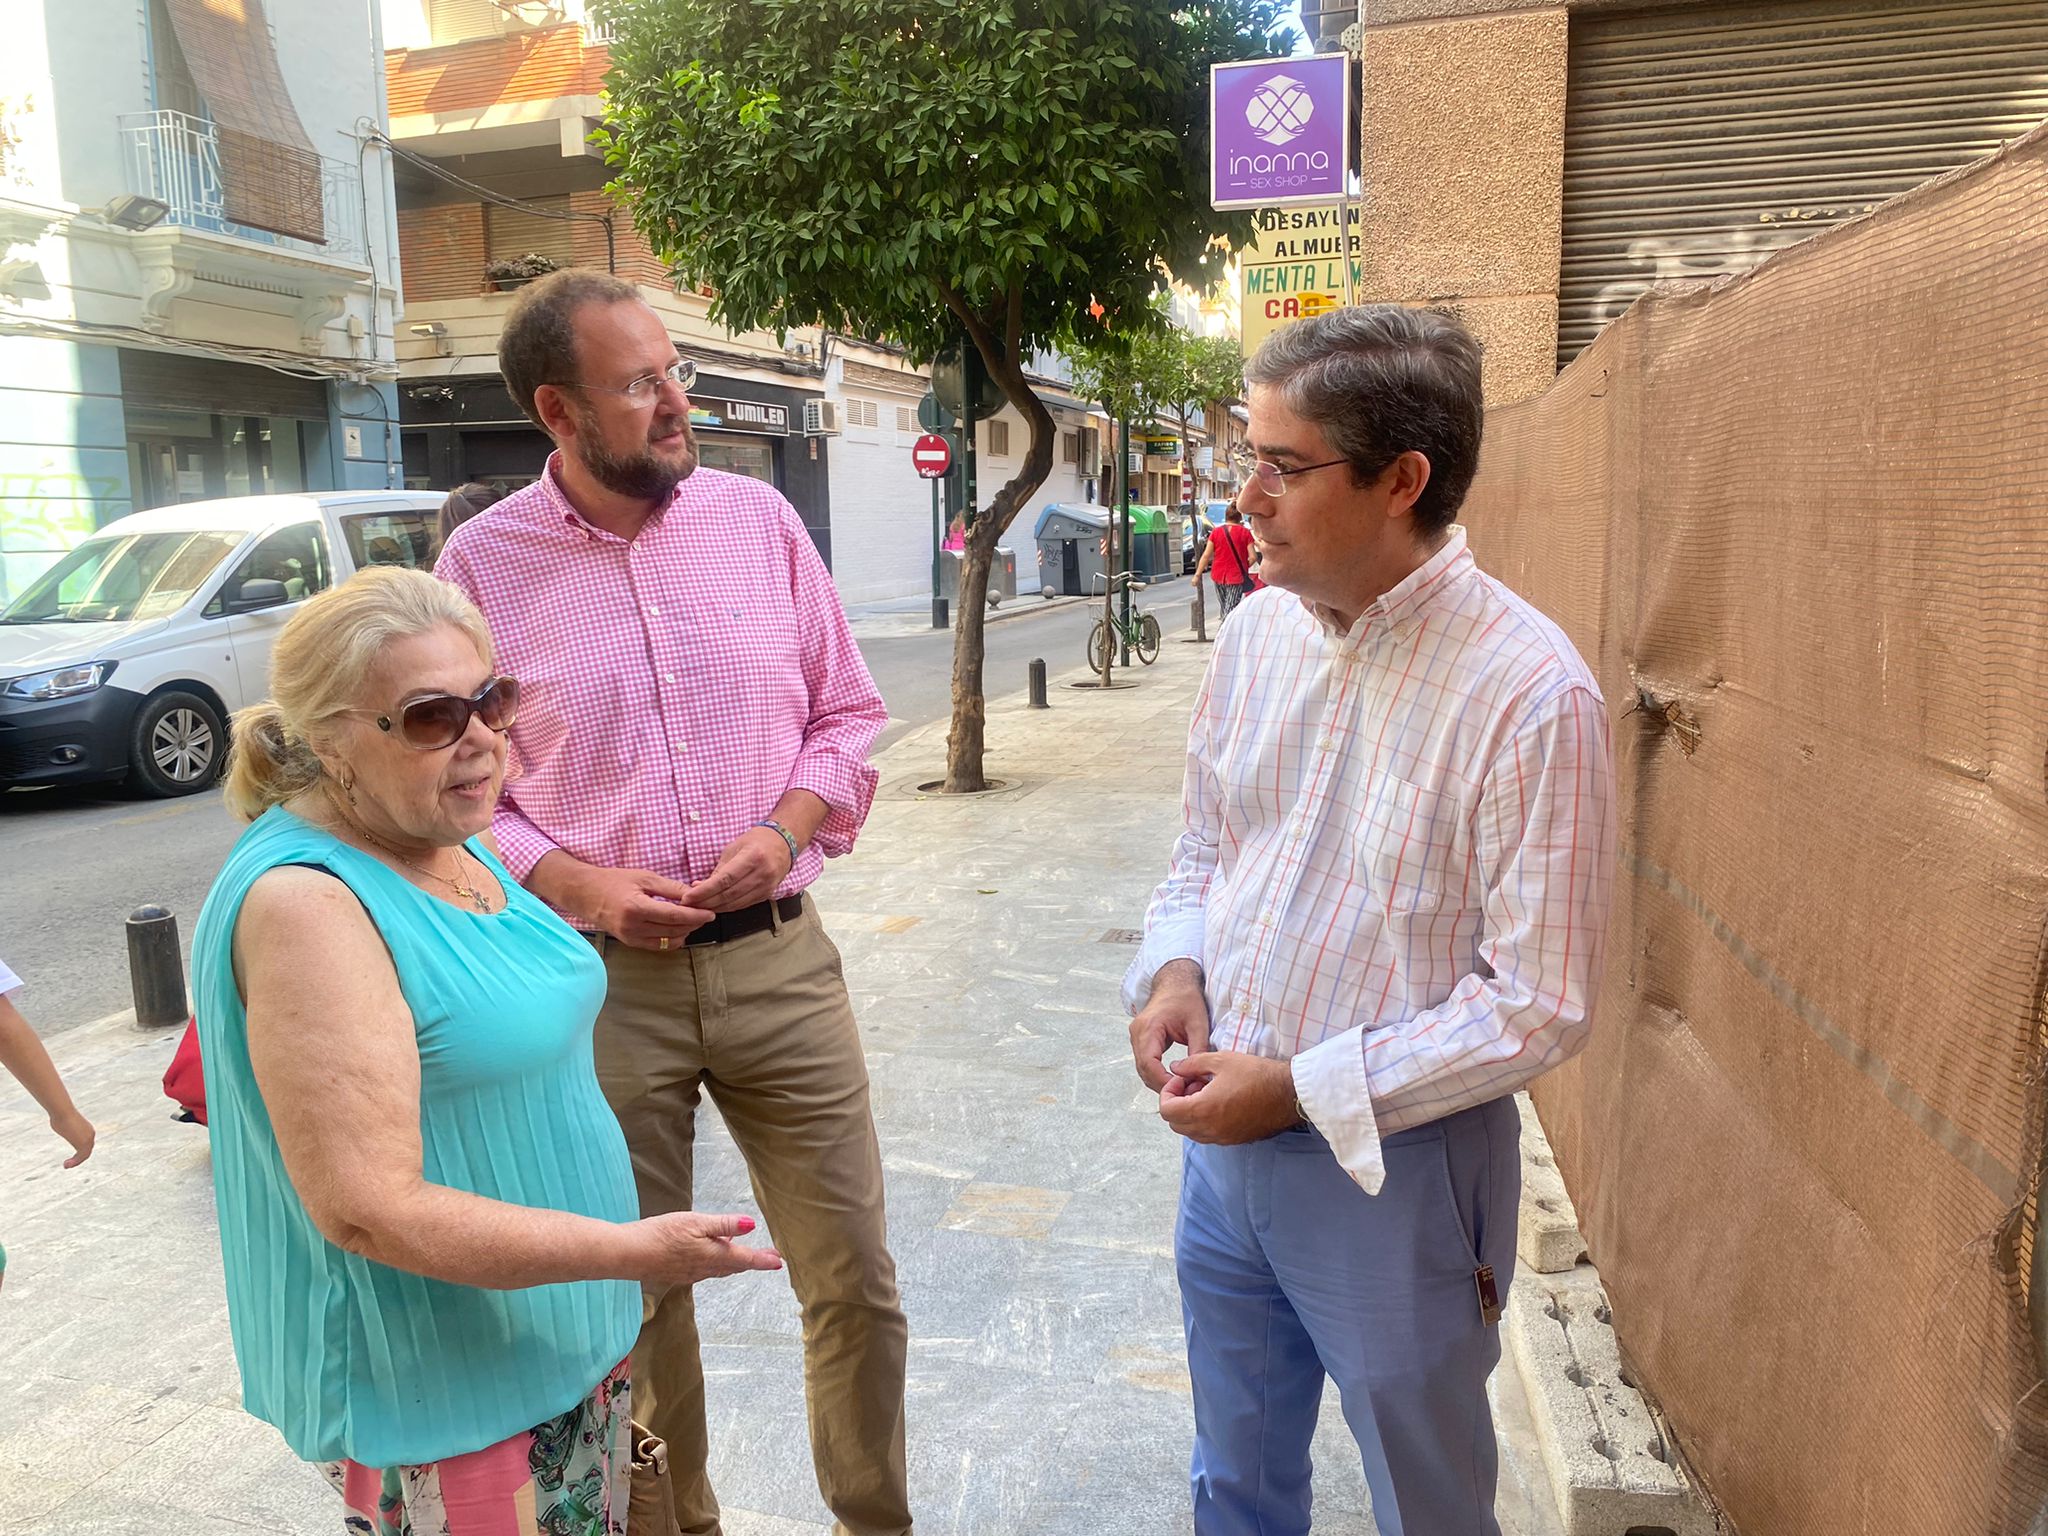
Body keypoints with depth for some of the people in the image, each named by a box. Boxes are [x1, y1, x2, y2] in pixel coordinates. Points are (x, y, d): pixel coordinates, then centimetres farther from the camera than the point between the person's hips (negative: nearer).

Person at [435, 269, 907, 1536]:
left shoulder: (759, 519, 2)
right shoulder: (485, 560, -2)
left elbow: (847, 715, 8)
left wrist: (783, 831, -9)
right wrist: (571, 882, -14)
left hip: (777, 957, 1)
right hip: (602, 979, -1)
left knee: (855, 1283, 9)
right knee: (632, 1297, 16)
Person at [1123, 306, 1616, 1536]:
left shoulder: (1531, 692, -22)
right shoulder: (1258, 632, -1)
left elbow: (1541, 1006, -20)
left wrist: (1303, 1090, -19)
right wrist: (1173, 970, -7)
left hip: (1394, 1168, -5)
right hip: (1223, 1141, 6)